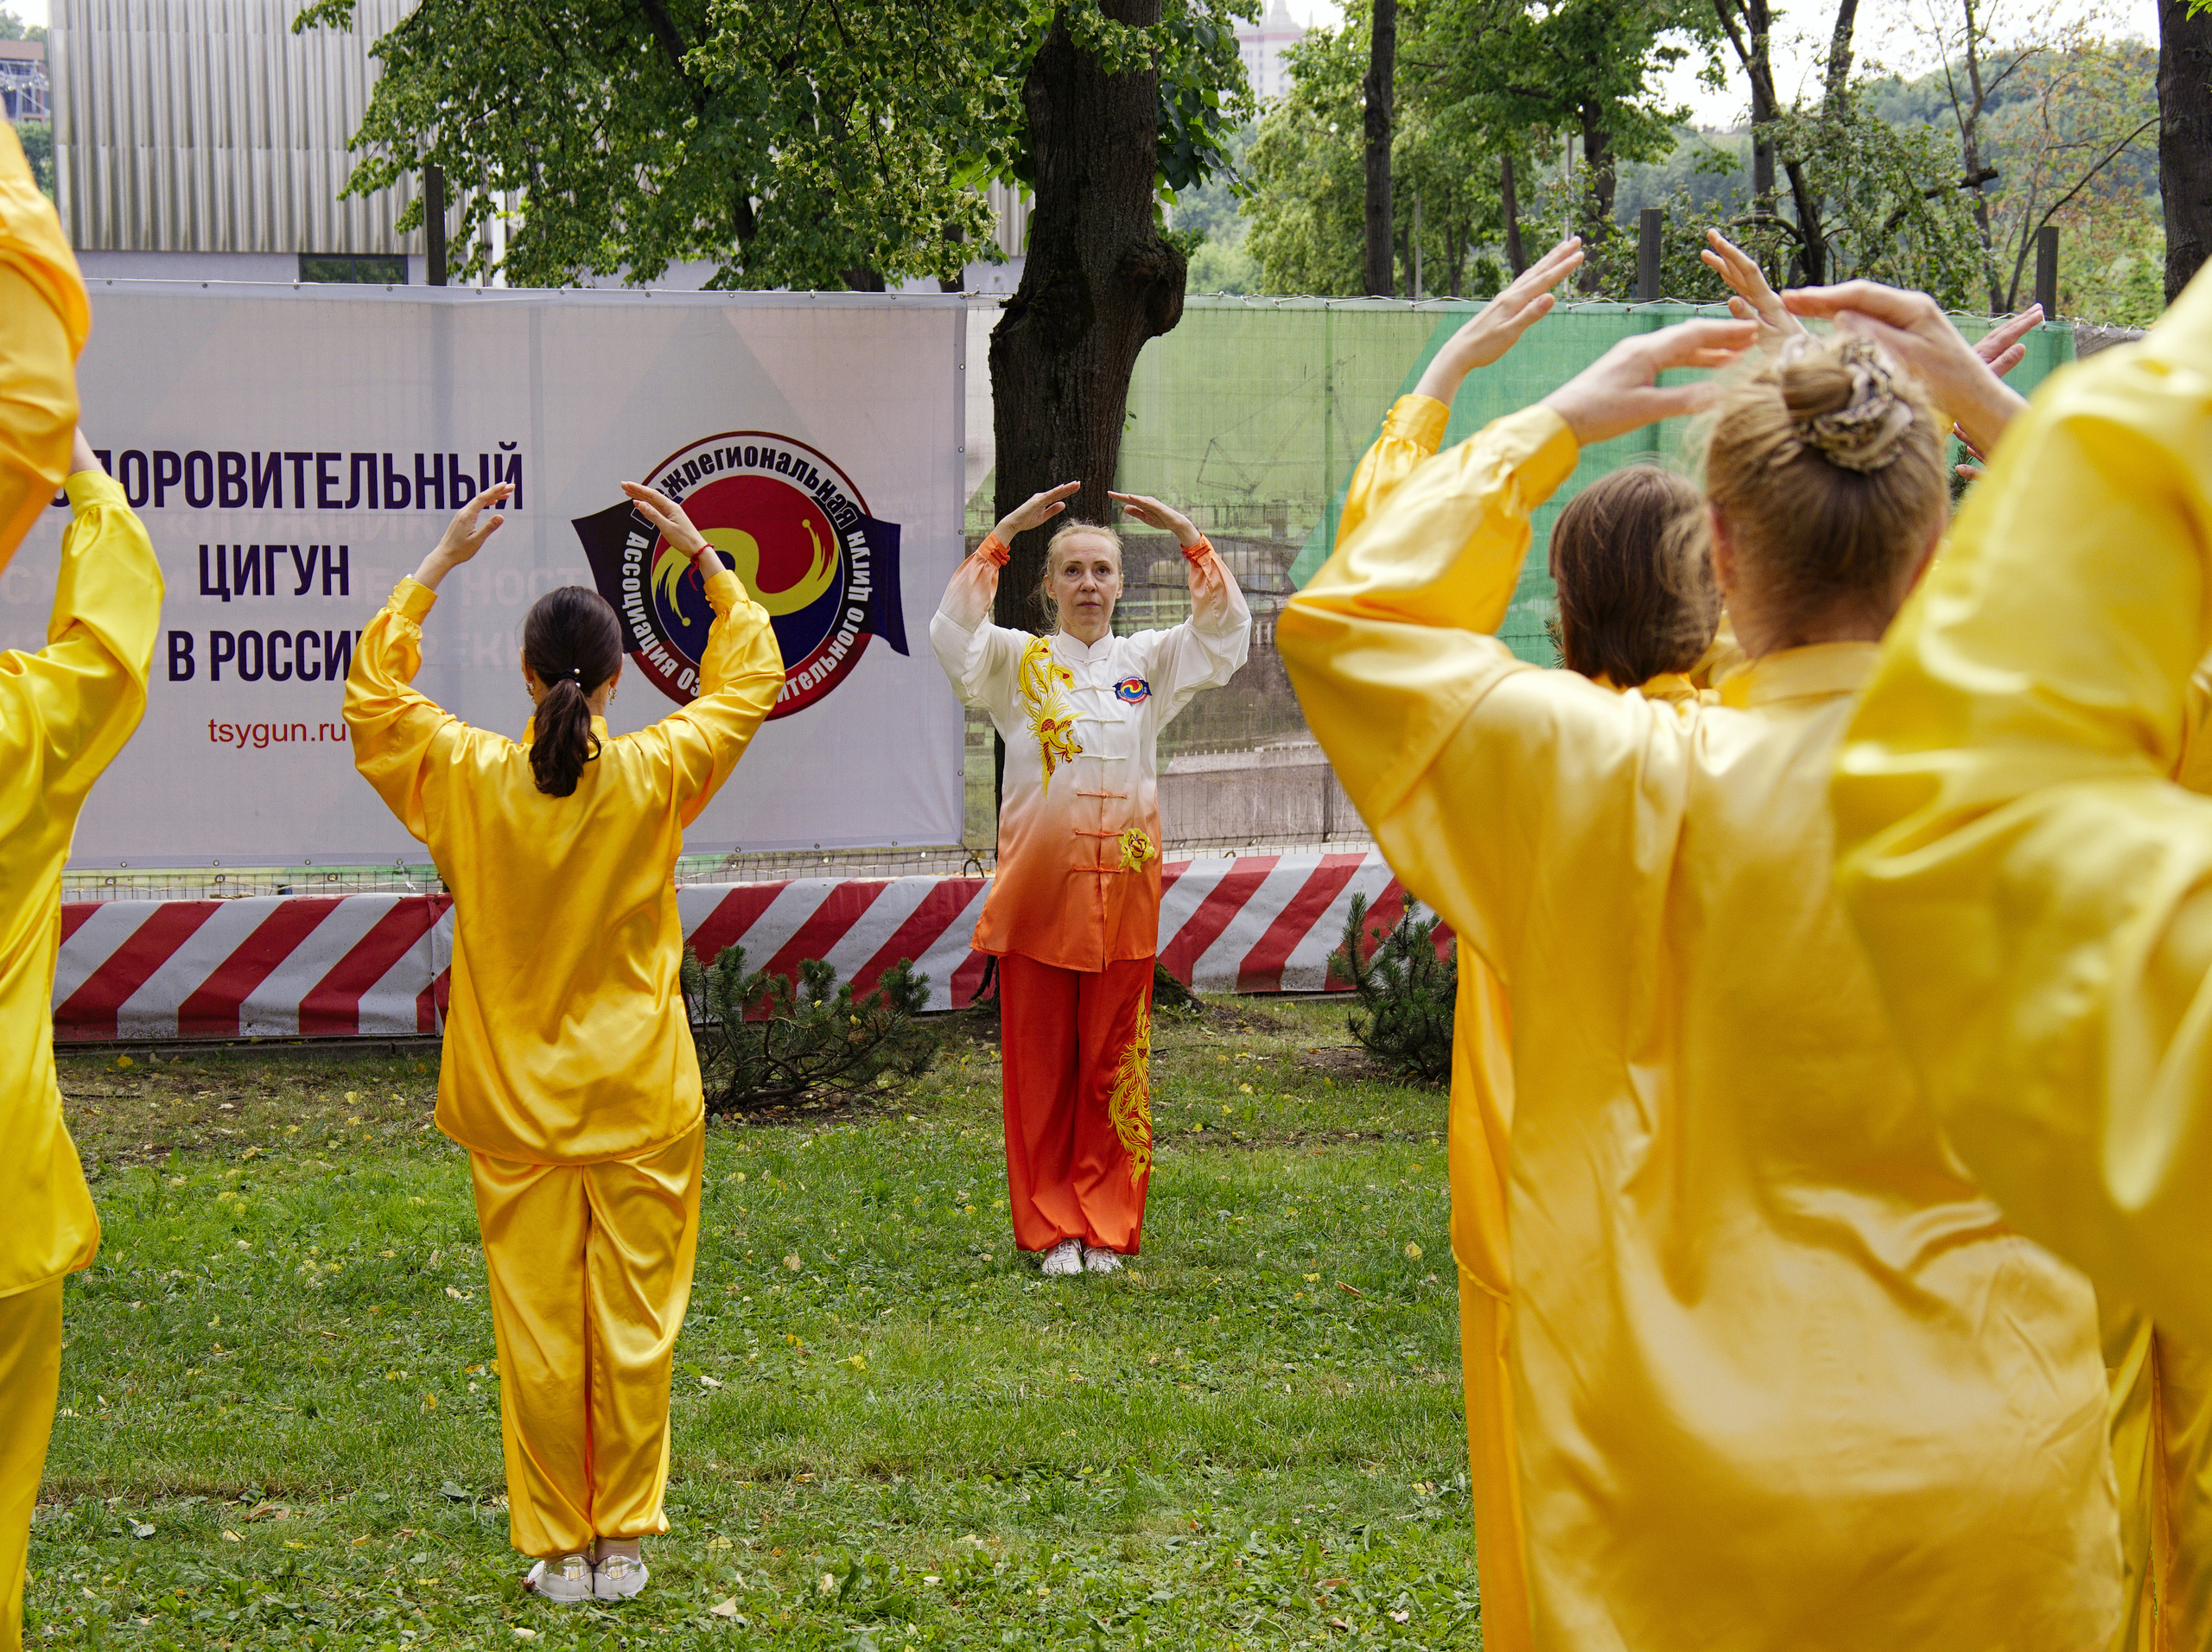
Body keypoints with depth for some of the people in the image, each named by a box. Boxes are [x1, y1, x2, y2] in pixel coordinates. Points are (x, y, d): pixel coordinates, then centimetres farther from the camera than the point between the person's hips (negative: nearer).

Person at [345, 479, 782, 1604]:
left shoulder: (467, 780, -10)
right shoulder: (655, 778, -10)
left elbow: (372, 691, 8)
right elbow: (748, 680, 6)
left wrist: (441, 561, 10)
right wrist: (703, 559, 11)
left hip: (516, 1110, 0)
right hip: (642, 1108, 0)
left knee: (537, 1331, 6)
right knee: (633, 1325, 8)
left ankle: (558, 1547, 11)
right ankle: (622, 1543, 13)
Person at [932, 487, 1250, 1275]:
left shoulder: (1147, 662, 11)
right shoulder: (1020, 662, 5)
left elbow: (1226, 634, 1)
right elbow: (952, 634, -12)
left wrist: (1185, 533, -6)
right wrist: (1002, 534, -16)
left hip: (1122, 887, 2)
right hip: (1039, 885, -2)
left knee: (1113, 1063, 5)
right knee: (1042, 1061, 2)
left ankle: (1105, 1226, 13)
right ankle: (1052, 1229, 9)